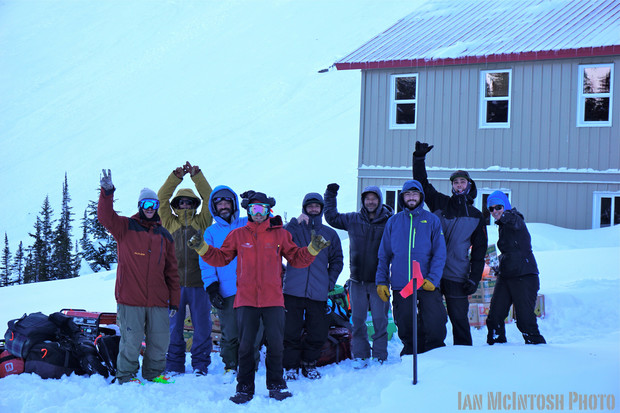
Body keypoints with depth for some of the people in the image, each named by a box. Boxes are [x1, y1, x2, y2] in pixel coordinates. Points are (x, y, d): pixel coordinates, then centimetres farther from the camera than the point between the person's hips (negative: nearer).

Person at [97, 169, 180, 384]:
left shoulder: (164, 236, 16)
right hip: (130, 299, -4)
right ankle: (126, 375, 13)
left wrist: (174, 300, 14)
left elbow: (172, 271, 17)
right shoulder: (125, 227, 5)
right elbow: (105, 217, -14)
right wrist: (107, 193, -29)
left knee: (160, 340, 7)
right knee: (131, 340, -2)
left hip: (158, 301, 4)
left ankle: (154, 372, 24)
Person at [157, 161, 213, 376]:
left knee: (202, 326, 2)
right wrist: (176, 176, -3)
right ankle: (174, 366, 12)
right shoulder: (170, 222, 13)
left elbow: (209, 197, 5)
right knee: (174, 327, 3)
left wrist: (196, 175, -2)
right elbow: (162, 198, 5)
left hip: (198, 282, 0)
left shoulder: (201, 222, 12)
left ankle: (200, 366, 12)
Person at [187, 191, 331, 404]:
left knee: (276, 344, 3)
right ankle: (245, 388, 11)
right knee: (245, 345, 2)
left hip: (273, 299, 0)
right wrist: (203, 248, -1)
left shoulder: (280, 234, 7)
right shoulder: (238, 235, 8)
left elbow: (296, 258, 10)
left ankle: (276, 386, 16)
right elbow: (221, 258, 12)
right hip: (246, 299, 0)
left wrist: (312, 249, -6)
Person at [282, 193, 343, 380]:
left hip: (318, 293, 2)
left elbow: (337, 261, 19)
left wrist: (330, 282, 7)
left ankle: (309, 364, 20)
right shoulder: (295, 229, 8)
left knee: (318, 333, 2)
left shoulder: (330, 234, 15)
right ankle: (291, 366, 8)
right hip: (293, 291, -2)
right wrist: (296, 222, -18)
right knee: (291, 331, -3)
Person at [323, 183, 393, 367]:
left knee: (380, 319, -2)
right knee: (358, 319, 5)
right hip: (357, 279, 3)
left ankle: (379, 356, 6)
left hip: (379, 280, -3)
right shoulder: (353, 220, 7)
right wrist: (330, 195, 19)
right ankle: (360, 355, 14)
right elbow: (332, 217, 21)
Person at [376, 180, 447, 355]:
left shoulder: (432, 220, 7)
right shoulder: (393, 222, 12)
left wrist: (433, 278, -10)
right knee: (406, 328, 6)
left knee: (435, 327, -7)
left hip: (427, 284, -2)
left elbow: (440, 254, 2)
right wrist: (381, 281, 5)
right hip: (400, 285, 2)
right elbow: (384, 255, 14)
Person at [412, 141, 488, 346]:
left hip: (457, 275, -1)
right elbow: (421, 183, 8)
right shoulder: (440, 203, 11)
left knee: (459, 317, 2)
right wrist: (419, 158, -4)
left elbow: (479, 251, 9)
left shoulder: (476, 216, 10)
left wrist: (474, 279, 1)